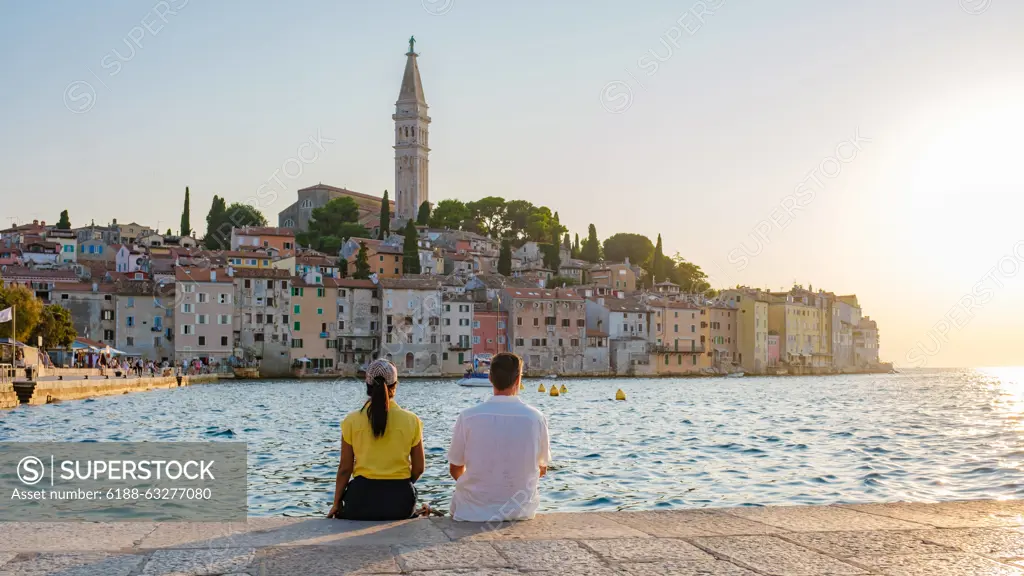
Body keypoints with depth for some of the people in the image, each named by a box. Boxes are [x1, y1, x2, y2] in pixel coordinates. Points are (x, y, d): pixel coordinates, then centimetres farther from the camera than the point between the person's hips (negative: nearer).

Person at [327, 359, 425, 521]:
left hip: (363, 497, 0)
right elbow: (418, 469, 2)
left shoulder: (352, 421, -5)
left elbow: (345, 468, -1)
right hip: (401, 500, 0)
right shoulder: (411, 421, -3)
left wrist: (336, 504, 11)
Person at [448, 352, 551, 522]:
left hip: (475, 511, -1)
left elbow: (455, 470, 1)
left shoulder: (468, 416, -10)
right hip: (521, 510, 1)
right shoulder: (536, 418, -8)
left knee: (457, 497, 29)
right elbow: (542, 469, 5)